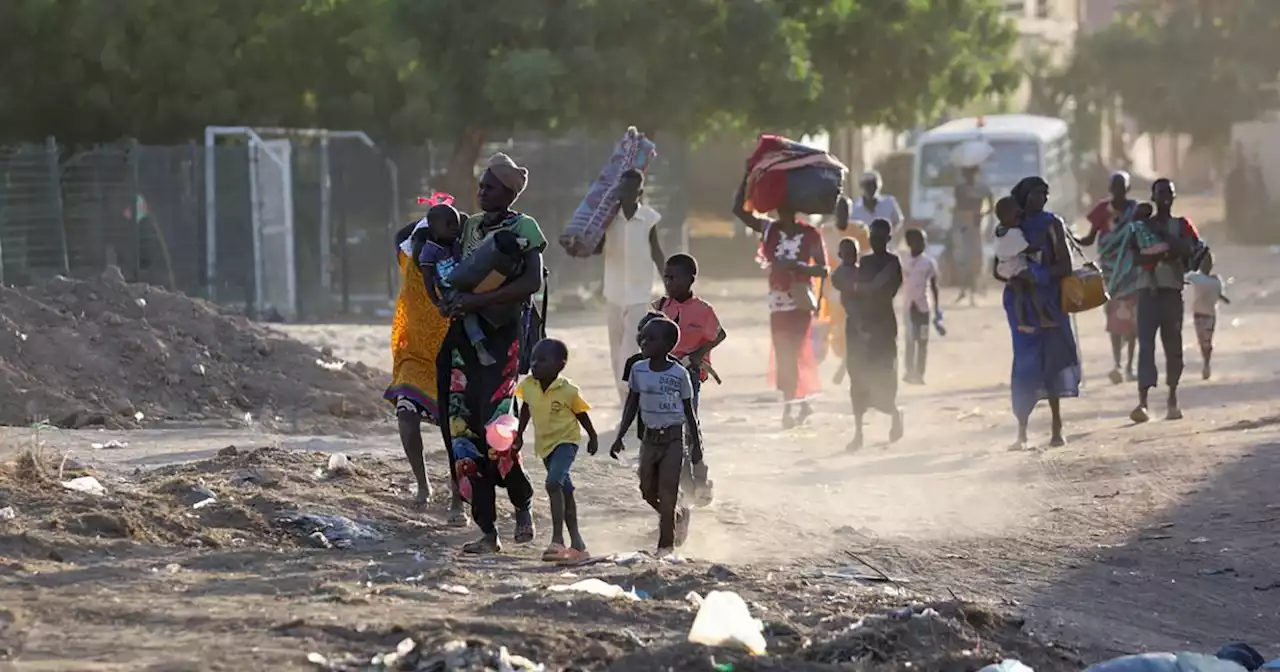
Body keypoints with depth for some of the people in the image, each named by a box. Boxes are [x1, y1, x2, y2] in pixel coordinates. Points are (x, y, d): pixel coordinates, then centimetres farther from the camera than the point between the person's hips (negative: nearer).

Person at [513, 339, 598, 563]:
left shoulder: (568, 390, -20)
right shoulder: (528, 386, -8)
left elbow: (581, 414, -5)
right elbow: (526, 409, 12)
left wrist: (593, 438, 7)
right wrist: (519, 435, 15)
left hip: (566, 441, -6)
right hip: (544, 444, 6)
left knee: (553, 483, -26)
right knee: (564, 489, 16)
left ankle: (558, 540, -28)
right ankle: (576, 542, 26)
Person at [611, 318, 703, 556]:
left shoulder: (679, 375, -10)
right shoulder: (638, 370, 1)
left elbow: (689, 411, -2)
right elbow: (632, 405, 9)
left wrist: (696, 444, 0)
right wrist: (620, 437, 6)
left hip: (673, 438, -5)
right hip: (650, 437, 5)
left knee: (667, 493, -7)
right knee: (648, 491, 8)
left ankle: (666, 545, 2)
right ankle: (679, 515, 35)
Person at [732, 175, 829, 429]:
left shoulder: (810, 234, -10)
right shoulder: (769, 229, 2)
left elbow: (823, 270, -11)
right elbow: (739, 209, -1)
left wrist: (795, 265, -25)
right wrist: (748, 176, -7)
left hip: (800, 302, -5)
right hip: (777, 302, 5)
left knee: (791, 355, -7)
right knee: (783, 356, 9)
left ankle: (790, 408, -1)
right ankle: (802, 403, 23)